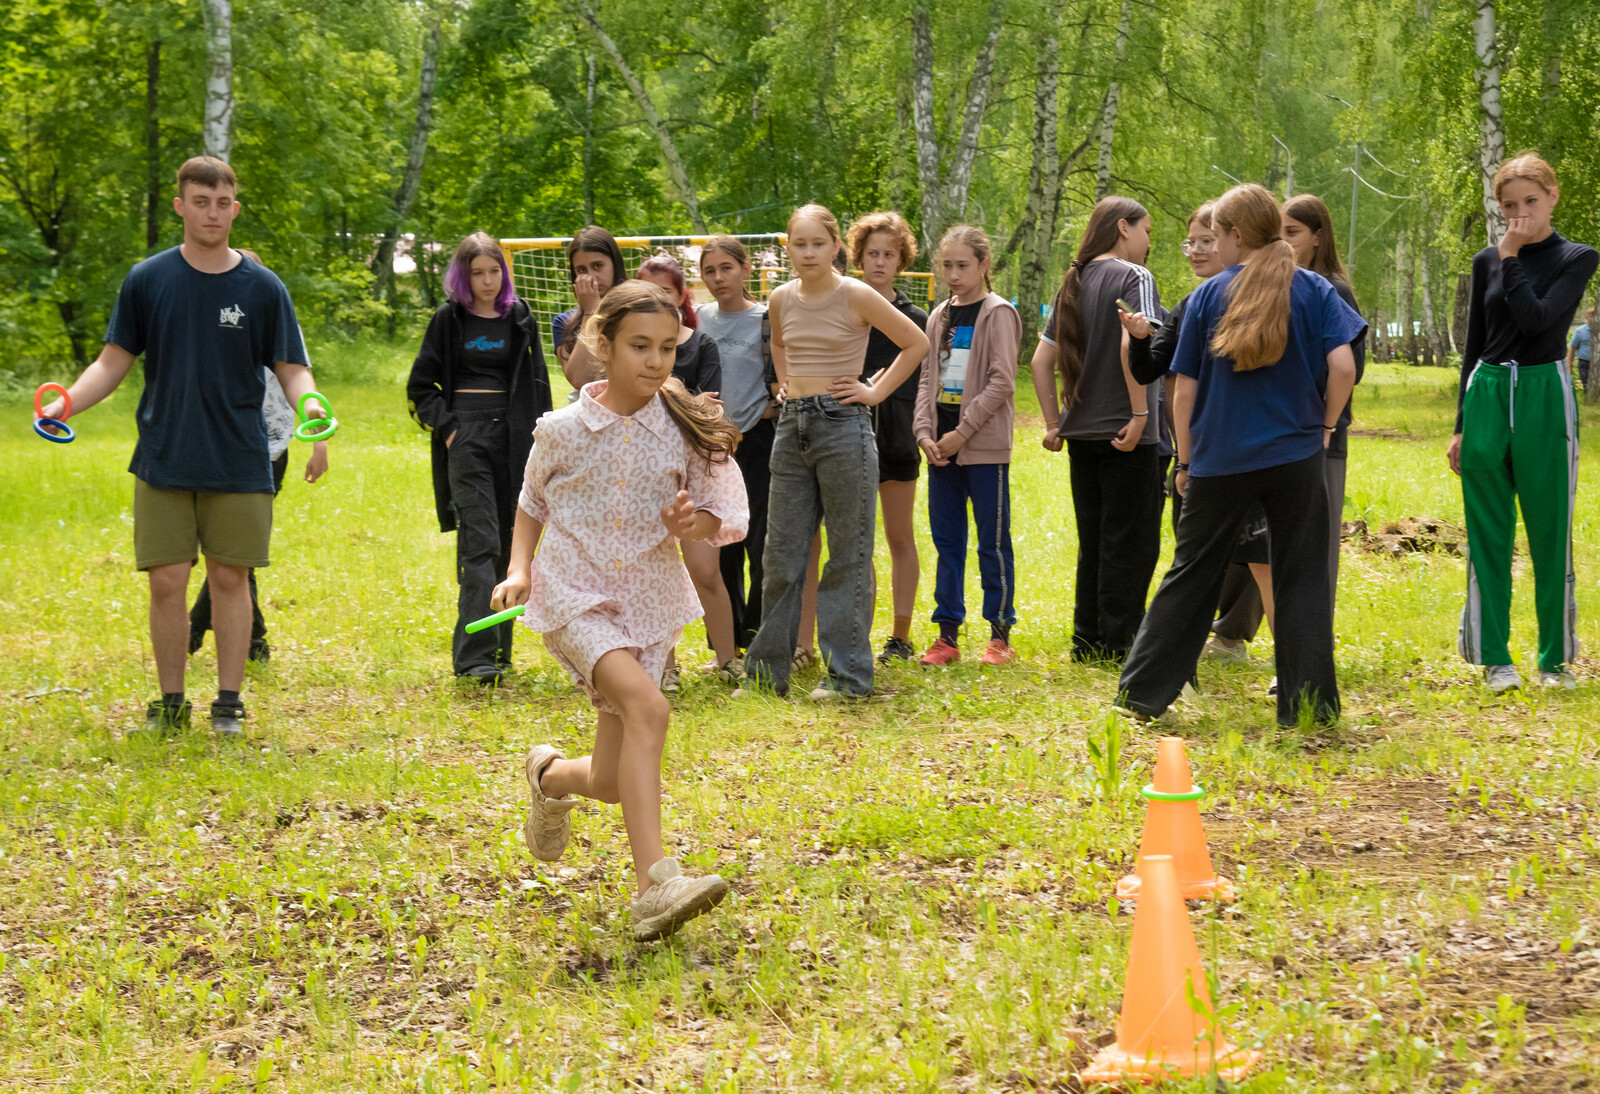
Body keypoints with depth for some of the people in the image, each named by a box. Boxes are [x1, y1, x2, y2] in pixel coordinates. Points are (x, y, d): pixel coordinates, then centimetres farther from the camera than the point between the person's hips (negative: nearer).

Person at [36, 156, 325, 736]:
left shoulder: (263, 287, 1)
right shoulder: (146, 280, 3)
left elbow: (292, 368, 3)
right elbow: (114, 362, 7)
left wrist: (310, 406, -18)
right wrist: (67, 402, -10)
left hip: (238, 464, 0)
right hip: (163, 463, 1)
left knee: (230, 578, 2)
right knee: (166, 581, -1)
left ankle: (228, 703, 12)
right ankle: (171, 702, 13)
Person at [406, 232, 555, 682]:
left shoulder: (519, 318, 11)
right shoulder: (449, 319, 4)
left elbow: (537, 384, 14)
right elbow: (420, 386, 7)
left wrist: (538, 439, 5)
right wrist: (446, 425, -6)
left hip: (512, 439, 3)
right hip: (466, 438, -3)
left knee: (508, 545, 5)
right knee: (480, 543, -14)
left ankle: (498, 649, 14)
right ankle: (475, 655, -19)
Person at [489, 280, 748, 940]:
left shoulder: (685, 432, -2)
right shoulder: (563, 430, -4)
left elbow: (727, 514, 5)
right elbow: (532, 503, 14)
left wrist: (694, 523, -16)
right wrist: (520, 569, 0)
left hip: (648, 604, 3)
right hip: (574, 597, -3)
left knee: (612, 783, 2)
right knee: (647, 705, -31)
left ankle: (550, 776, 41)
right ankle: (655, 885, -35)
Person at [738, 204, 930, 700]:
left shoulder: (855, 296, -8)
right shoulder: (782, 299, 7)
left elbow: (916, 343, 0)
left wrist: (876, 391, -3)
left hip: (843, 426, -5)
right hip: (793, 427, 5)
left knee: (848, 553, 0)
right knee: (782, 552, 8)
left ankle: (848, 672, 5)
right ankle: (767, 669, 16)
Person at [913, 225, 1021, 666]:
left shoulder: (998, 313, -5)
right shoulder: (940, 316, 14)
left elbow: (1002, 382, -12)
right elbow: (928, 378, 13)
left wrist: (963, 431, -14)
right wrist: (926, 433, -2)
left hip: (985, 446, -6)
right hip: (942, 446, 6)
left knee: (993, 542, -1)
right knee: (946, 540, 7)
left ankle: (1001, 635, 5)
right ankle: (947, 634, 12)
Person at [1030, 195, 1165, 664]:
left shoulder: (1074, 283, 14)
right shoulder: (1134, 278, -8)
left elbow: (1042, 360, 13)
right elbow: (1131, 343, -24)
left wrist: (1055, 423, 15)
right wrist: (1140, 413, -20)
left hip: (1082, 432, 7)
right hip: (1125, 434, -7)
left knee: (1094, 544, 14)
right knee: (1131, 544, 0)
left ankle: (1088, 643, 17)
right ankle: (1120, 645, 0)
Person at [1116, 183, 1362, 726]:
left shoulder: (1208, 296, 2)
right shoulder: (1312, 290, 1)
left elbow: (1184, 390, 3)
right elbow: (1342, 366, -11)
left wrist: (1186, 461, 11)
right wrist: (1326, 423, 5)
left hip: (1220, 459, 1)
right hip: (1295, 456, -1)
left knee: (1191, 575, 10)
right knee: (1300, 580, 6)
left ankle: (1142, 692, 14)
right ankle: (1308, 705, 4)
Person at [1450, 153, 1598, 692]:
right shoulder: (1487, 262, 10)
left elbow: (1536, 318, -16)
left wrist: (1511, 259, -8)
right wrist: (1461, 424, 12)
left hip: (1544, 397, -3)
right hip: (1487, 396, 3)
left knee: (1550, 535, 1)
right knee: (1488, 536, 2)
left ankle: (1556, 658, 12)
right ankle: (1494, 657, 8)